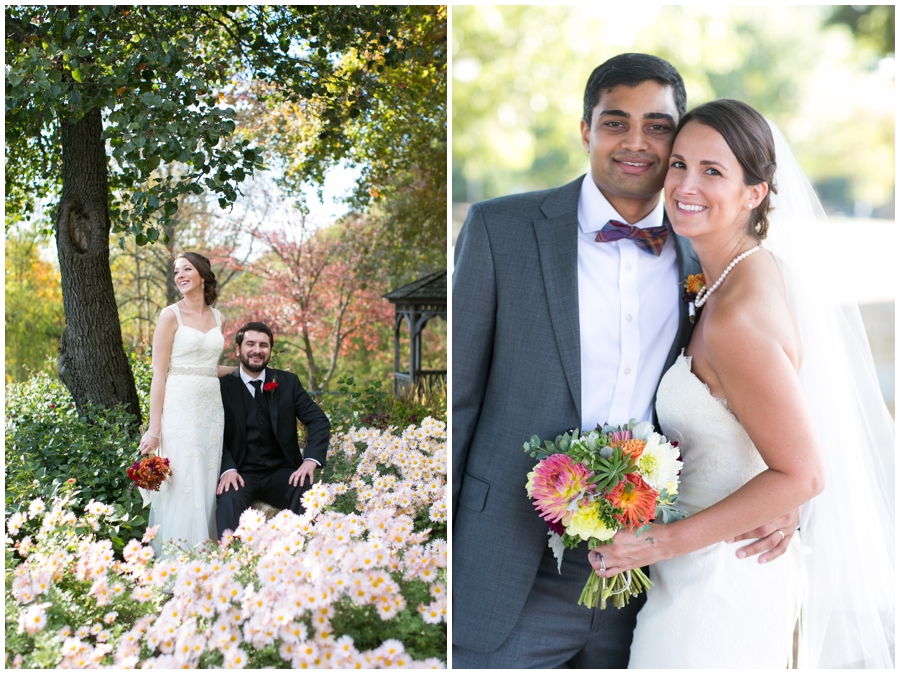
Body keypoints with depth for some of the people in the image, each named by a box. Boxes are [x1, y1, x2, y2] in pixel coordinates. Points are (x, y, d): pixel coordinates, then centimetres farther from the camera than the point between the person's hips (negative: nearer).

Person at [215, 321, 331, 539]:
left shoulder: (288, 382, 9)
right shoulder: (223, 387, 2)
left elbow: (319, 421, 2)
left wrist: (310, 460, -15)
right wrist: (227, 469, -23)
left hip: (281, 473, 2)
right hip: (242, 474, -2)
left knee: (307, 493, -28)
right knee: (230, 499, -34)